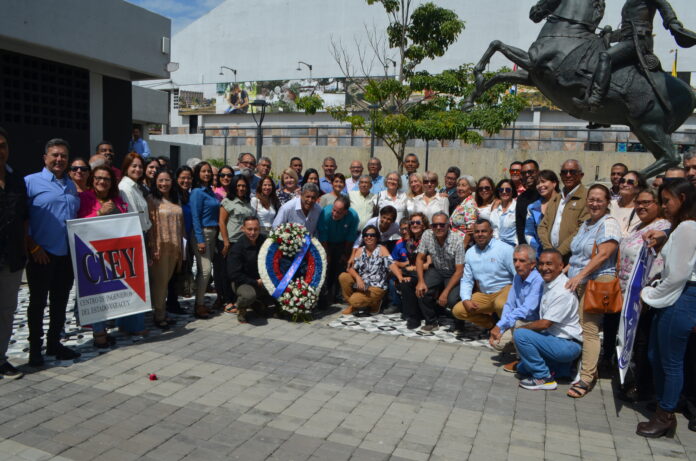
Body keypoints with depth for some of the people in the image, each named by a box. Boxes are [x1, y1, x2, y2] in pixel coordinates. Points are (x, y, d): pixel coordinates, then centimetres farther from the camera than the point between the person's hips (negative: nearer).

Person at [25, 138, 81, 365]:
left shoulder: (71, 186, 14)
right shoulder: (31, 182, -4)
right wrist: (33, 247, -14)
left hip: (67, 255, 5)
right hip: (42, 255, -5)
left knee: (60, 302, 13)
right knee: (38, 302, 5)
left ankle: (54, 343, 25)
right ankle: (35, 348, 16)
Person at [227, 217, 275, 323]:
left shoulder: (264, 241, -1)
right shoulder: (237, 248, -15)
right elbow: (234, 274, -17)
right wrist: (255, 282, -19)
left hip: (262, 280, 6)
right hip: (242, 282, -6)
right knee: (249, 294, -40)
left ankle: (257, 304, 13)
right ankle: (241, 308, -1)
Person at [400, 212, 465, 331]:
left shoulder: (457, 241, -22)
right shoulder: (427, 235, -11)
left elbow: (459, 270, -20)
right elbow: (420, 258, -4)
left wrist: (446, 292, -26)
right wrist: (421, 281, -18)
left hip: (453, 275, -4)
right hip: (436, 271, 4)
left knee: (451, 300, -29)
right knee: (421, 290, -21)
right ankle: (431, 321, -1)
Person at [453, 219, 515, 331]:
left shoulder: (505, 249, -9)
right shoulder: (470, 253, 7)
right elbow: (466, 280, 9)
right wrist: (466, 300, -8)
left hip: (505, 289, -5)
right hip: (484, 295, 5)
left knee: (500, 305, -38)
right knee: (457, 311, -10)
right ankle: (491, 324, 11)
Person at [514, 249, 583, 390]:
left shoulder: (563, 291, -24)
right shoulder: (548, 284, 6)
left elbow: (545, 323, -22)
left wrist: (522, 328, -7)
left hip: (568, 345, -10)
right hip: (554, 337, 10)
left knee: (520, 335, -25)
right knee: (521, 367, 15)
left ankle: (543, 378, -11)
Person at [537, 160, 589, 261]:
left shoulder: (587, 198, -2)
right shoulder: (554, 200, 20)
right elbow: (542, 226, 15)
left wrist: (559, 252, -14)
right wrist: (548, 248, -2)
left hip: (572, 257, -5)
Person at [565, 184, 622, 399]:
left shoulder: (609, 224, -6)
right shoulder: (586, 224, 20)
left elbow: (603, 254, -16)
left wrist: (580, 275, -20)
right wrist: (567, 269, 14)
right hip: (578, 283, 8)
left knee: (589, 329, -10)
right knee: (578, 327, 7)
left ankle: (586, 378, -5)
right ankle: (589, 370, 18)